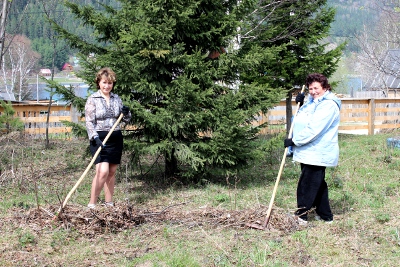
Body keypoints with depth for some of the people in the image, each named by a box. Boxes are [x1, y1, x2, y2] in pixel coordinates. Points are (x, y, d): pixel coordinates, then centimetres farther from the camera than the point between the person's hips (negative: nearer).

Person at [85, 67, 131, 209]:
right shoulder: (92, 100, -3)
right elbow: (89, 122, -9)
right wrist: (94, 138, -22)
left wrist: (127, 113, -5)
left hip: (116, 138, 5)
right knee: (102, 171, -17)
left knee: (112, 172, 8)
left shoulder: (117, 99, 10)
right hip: (100, 139, -5)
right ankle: (92, 204, -8)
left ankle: (109, 203, 16)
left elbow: (126, 119, 18)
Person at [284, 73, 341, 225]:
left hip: (317, 154, -10)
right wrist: (300, 104, 10)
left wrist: (295, 141, -19)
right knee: (318, 184, 17)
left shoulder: (329, 105, -16)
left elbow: (314, 129, -23)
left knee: (307, 185, -7)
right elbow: (303, 120, 27)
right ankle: (325, 215, 28)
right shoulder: (311, 102, 14)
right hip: (309, 152, 10)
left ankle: (301, 216, 0)